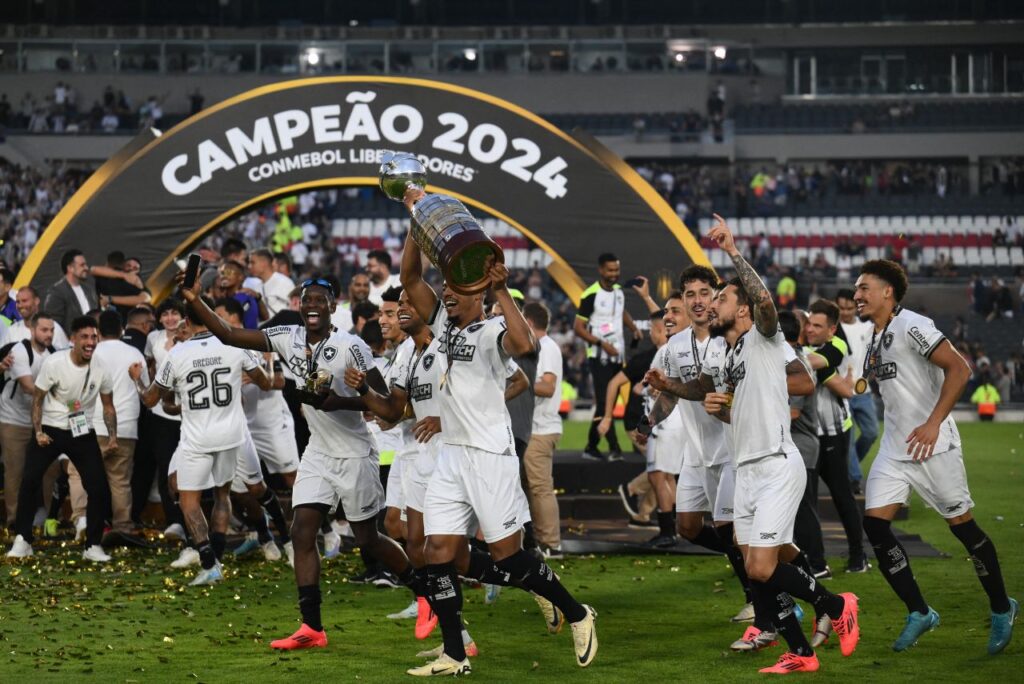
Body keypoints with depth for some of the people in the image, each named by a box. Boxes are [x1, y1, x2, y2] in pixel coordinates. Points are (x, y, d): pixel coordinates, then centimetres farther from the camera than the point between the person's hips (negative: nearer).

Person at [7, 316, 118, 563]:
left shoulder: (101, 369, -7)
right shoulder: (54, 363, -16)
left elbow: (108, 406, 6)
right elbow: (37, 400, -7)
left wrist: (112, 437, -6)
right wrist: (38, 432, -18)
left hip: (83, 434, 2)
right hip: (50, 430, -2)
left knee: (100, 488, -6)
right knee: (29, 481, -13)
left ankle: (93, 546, 8)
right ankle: (22, 541, 1)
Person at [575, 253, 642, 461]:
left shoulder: (619, 291, 9)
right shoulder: (590, 295, -14)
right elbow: (578, 328, -13)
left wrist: (633, 328, 12)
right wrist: (602, 343, -21)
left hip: (617, 356, 8)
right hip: (599, 357, -8)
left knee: (610, 401, 9)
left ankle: (591, 446, 18)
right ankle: (613, 448, -17)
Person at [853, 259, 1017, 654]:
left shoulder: (910, 326, -14)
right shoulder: (873, 340, 13)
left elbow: (958, 369, -22)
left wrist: (934, 422, -26)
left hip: (932, 446, -8)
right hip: (893, 450, 8)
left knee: (963, 526, 1)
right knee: (874, 525, -5)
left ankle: (1001, 610, 19)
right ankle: (919, 614, 3)